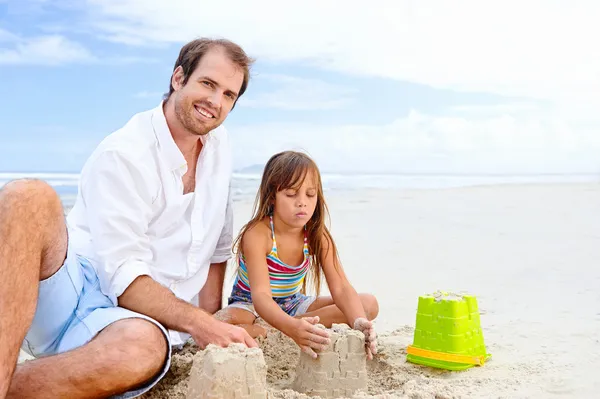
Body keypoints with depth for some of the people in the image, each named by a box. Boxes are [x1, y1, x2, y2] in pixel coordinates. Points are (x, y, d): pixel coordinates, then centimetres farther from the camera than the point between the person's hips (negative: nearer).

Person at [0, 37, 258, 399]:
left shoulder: (219, 143, 11)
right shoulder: (123, 154, -9)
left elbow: (218, 243, 19)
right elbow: (123, 278, -17)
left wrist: (209, 323, 11)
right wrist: (200, 323, -25)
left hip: (143, 319, 3)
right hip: (68, 291, -3)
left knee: (143, 346, -38)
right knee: (29, 197, -34)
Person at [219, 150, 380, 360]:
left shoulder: (318, 236, -13)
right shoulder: (257, 234, -27)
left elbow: (341, 288, -20)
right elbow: (261, 295, -39)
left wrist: (358, 322, -42)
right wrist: (292, 328, -59)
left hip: (292, 305, 5)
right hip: (250, 306, -5)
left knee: (369, 304, -11)